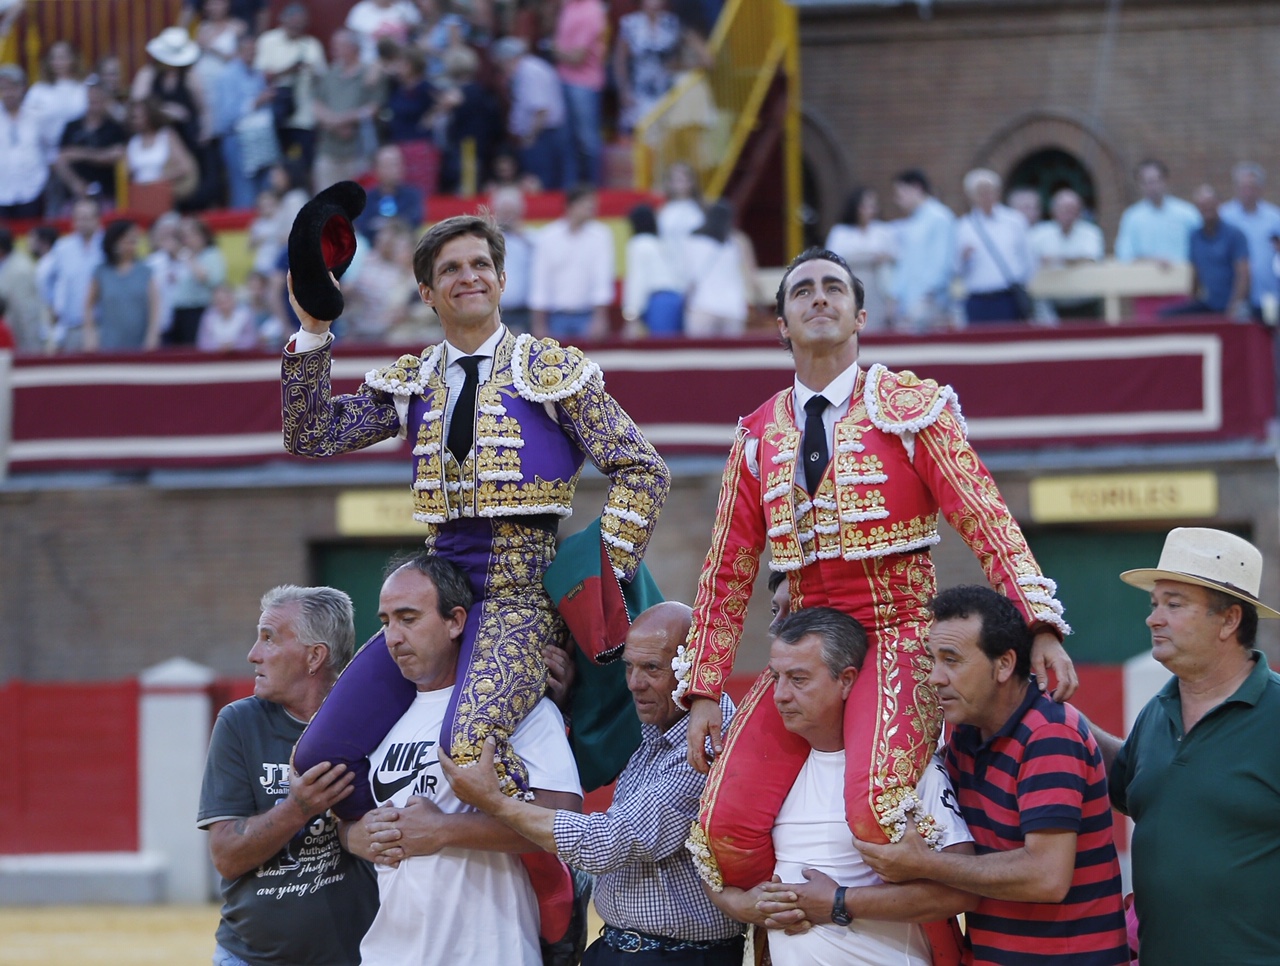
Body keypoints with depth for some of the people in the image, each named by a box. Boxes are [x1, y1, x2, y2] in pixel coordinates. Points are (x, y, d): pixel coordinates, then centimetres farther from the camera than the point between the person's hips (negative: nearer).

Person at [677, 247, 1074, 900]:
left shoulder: (912, 407, 1)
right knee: (726, 829, -15)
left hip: (898, 641, -4)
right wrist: (702, 691, 12)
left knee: (874, 810, -31)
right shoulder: (758, 437, 13)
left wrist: (1040, 626, -18)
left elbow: (986, 520, -6)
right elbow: (727, 572, 17)